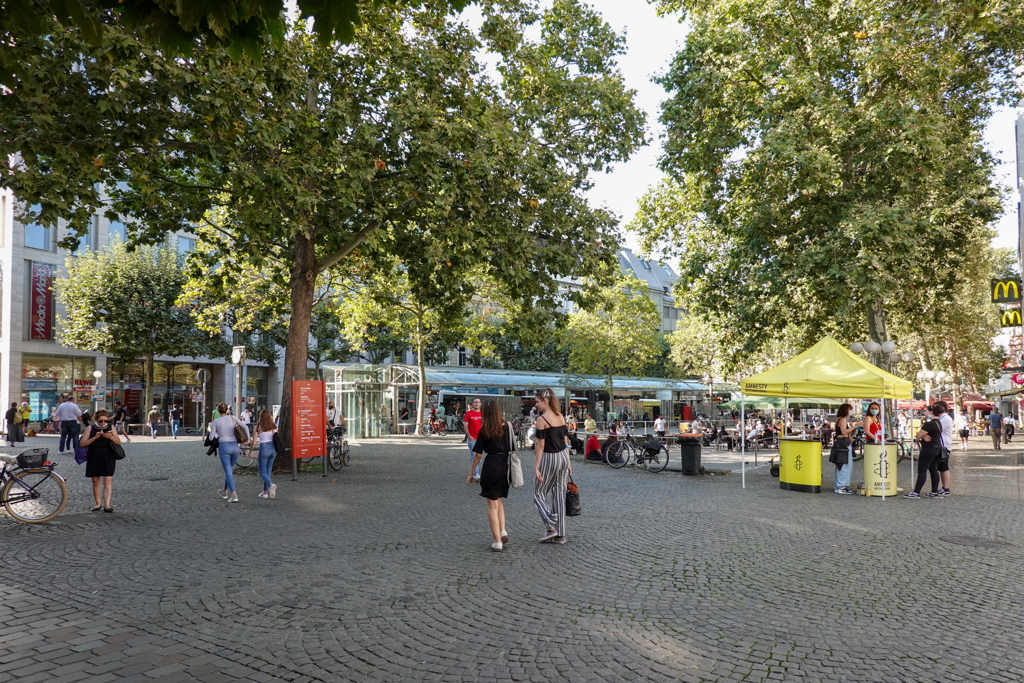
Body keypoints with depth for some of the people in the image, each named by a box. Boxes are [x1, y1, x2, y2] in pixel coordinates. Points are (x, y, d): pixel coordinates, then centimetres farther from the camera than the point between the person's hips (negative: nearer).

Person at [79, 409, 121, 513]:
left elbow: (118, 441, 4)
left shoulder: (111, 427, 6)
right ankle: (98, 504, 18)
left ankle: (107, 504, -12)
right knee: (96, 481, 7)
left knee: (108, 480, -9)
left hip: (108, 457, -1)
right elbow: (83, 443, -5)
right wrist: (94, 437, -18)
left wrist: (111, 437, -15)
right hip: (94, 457, 1)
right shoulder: (90, 428, 3)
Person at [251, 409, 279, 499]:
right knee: (268, 471, 15)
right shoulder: (274, 426, 4)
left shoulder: (258, 427, -6)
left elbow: (254, 442, -6)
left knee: (262, 472, 4)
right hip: (273, 448, 5)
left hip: (264, 448, -5)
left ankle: (271, 484, -24)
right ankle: (265, 492, 16)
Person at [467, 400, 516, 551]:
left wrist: (471, 474, 4)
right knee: (498, 500, 23)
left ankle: (498, 542, 5)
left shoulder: (484, 430, -6)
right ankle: (503, 531, 7)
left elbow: (478, 454, -5)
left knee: (492, 505, 6)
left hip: (491, 467, -3)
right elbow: (513, 450, 6)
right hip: (505, 468, 4)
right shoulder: (507, 427, 1)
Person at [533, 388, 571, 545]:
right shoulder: (561, 417, 8)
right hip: (564, 456, 7)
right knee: (559, 494, 11)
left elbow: (541, 445, -15)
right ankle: (560, 534, 13)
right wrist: (568, 463, 17)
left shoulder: (542, 419, -13)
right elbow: (566, 441, 11)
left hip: (550, 458, -7)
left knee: (539, 493, 9)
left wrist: (536, 467, -13)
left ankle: (551, 527, -1)